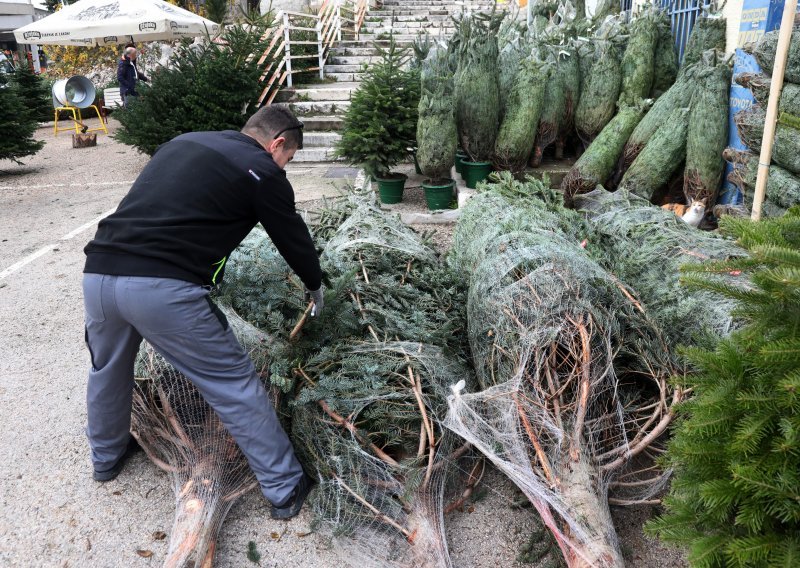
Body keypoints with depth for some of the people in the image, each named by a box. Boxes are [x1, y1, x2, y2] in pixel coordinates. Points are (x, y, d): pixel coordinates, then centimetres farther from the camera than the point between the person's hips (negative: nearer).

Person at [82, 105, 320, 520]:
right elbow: (293, 237, 12)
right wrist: (315, 287, 30)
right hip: (163, 289, -7)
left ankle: (106, 457, 53)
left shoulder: (184, 141, 23)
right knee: (234, 384, 6)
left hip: (98, 273, 7)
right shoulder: (262, 171, 3)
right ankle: (285, 489, 15)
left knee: (107, 369, 30)